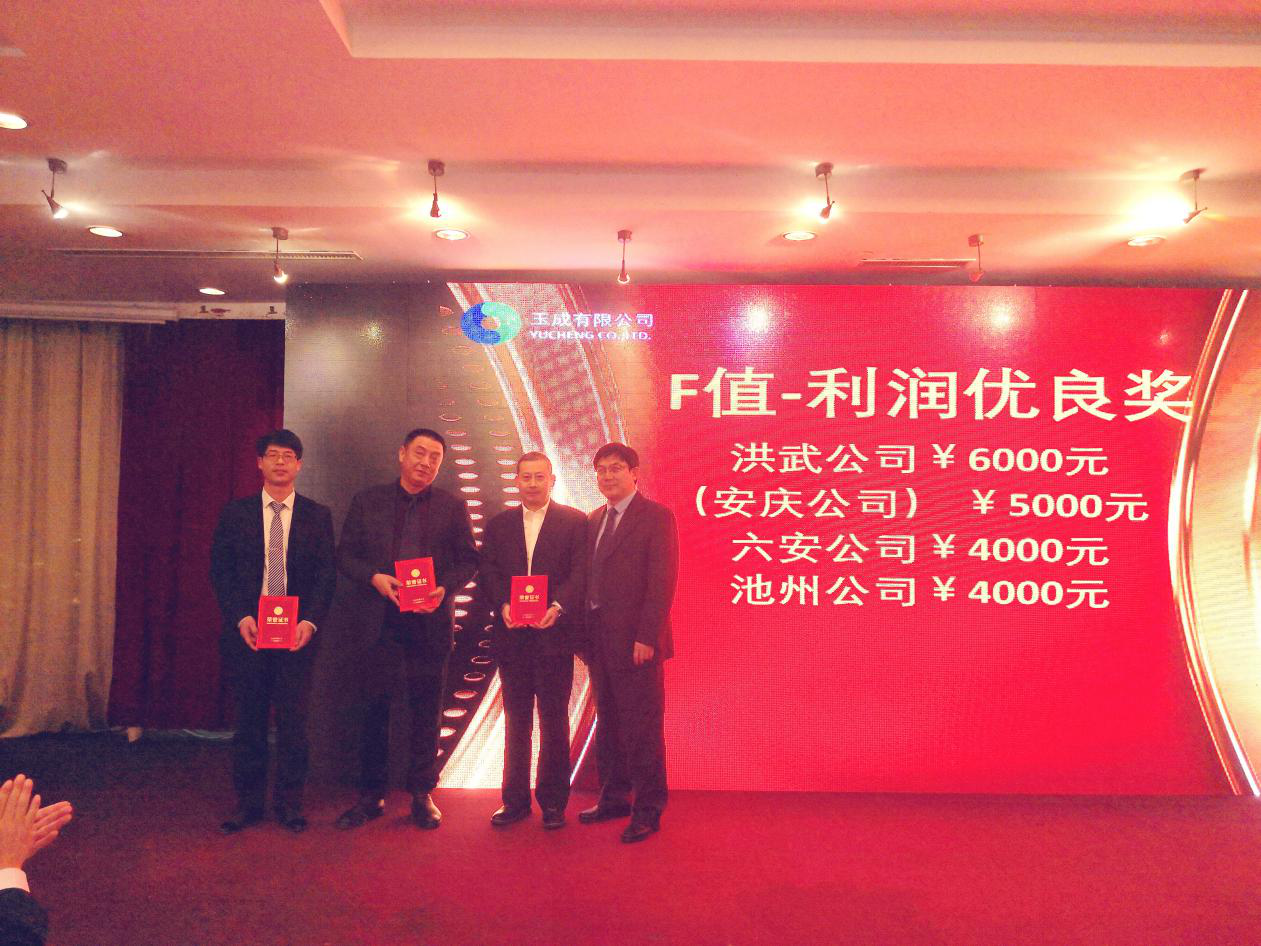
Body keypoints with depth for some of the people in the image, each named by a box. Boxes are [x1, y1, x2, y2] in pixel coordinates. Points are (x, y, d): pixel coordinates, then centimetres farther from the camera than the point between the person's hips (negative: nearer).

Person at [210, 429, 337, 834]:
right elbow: (220, 570, 3)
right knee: (249, 720, 8)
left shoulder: (318, 516, 6)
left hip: (297, 632, 0)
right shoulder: (235, 512, 7)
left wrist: (310, 621, -12)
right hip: (246, 631, 1)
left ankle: (290, 803, 16)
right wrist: (240, 617, -10)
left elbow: (326, 574, 2)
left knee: (293, 721, 3)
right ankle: (248, 802, 21)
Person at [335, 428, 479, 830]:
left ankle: (422, 794, 19)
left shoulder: (453, 507, 6)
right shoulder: (367, 502, 7)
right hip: (380, 620, 0)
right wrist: (374, 578, -11)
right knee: (375, 707, 6)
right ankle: (371, 795, 19)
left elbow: (469, 560, 6)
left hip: (431, 620, 0)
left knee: (427, 710, 7)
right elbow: (345, 555, 6)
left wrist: (445, 587, -11)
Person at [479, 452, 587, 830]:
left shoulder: (574, 522, 1)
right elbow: (489, 573, 4)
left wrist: (558, 607, -24)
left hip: (554, 634, -3)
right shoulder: (498, 525, 12)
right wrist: (503, 605, -15)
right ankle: (515, 800, 23)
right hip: (512, 637, 3)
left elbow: (580, 572, -8)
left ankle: (553, 801, 17)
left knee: (554, 721, 5)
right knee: (516, 721, 12)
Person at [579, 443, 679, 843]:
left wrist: (646, 637, -18)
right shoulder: (593, 520, 14)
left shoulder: (657, 517, -7)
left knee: (642, 727, 1)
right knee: (608, 724, 16)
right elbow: (589, 579, 14)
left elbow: (662, 581, -13)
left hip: (635, 642, -7)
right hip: (599, 641, 7)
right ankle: (613, 797, 30)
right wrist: (584, 632, 9)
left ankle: (647, 809, 14)